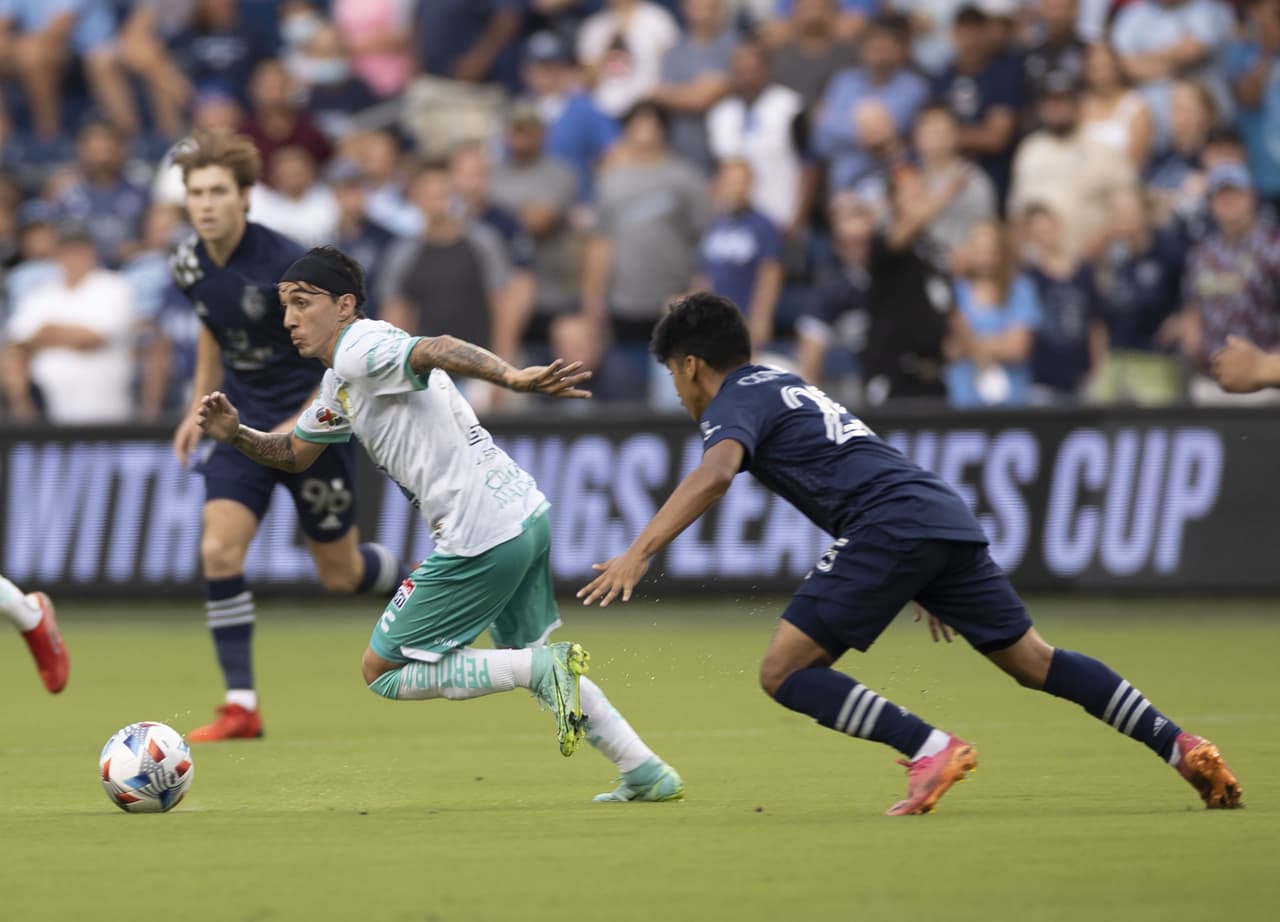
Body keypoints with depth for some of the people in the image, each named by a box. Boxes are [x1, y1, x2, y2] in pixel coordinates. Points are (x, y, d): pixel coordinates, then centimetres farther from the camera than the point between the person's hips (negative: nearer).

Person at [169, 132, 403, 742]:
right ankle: (241, 706, -10)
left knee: (340, 574, 7)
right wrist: (199, 409, 15)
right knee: (219, 550, -15)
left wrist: (301, 426, -23)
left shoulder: (285, 264, -23)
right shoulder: (191, 265, -4)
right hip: (244, 423, 5)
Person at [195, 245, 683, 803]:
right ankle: (647, 773, 24)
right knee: (528, 655, 26)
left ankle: (545, 669, -10)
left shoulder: (359, 352, -12)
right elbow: (294, 454, 32)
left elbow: (436, 350, -32)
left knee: (383, 673, 1)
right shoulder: (341, 383, 20)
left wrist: (511, 377, -50)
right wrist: (235, 434, 11)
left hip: (481, 539, -10)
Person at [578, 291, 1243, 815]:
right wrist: (927, 586, 42)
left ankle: (931, 750, -17)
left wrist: (641, 551, -26)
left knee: (785, 673, -7)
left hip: (891, 525, -9)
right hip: (948, 514, 9)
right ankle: (1182, 748, 11)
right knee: (1034, 663, 15)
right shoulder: (785, 384, 32)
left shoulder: (735, 402, 4)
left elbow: (714, 474, -19)